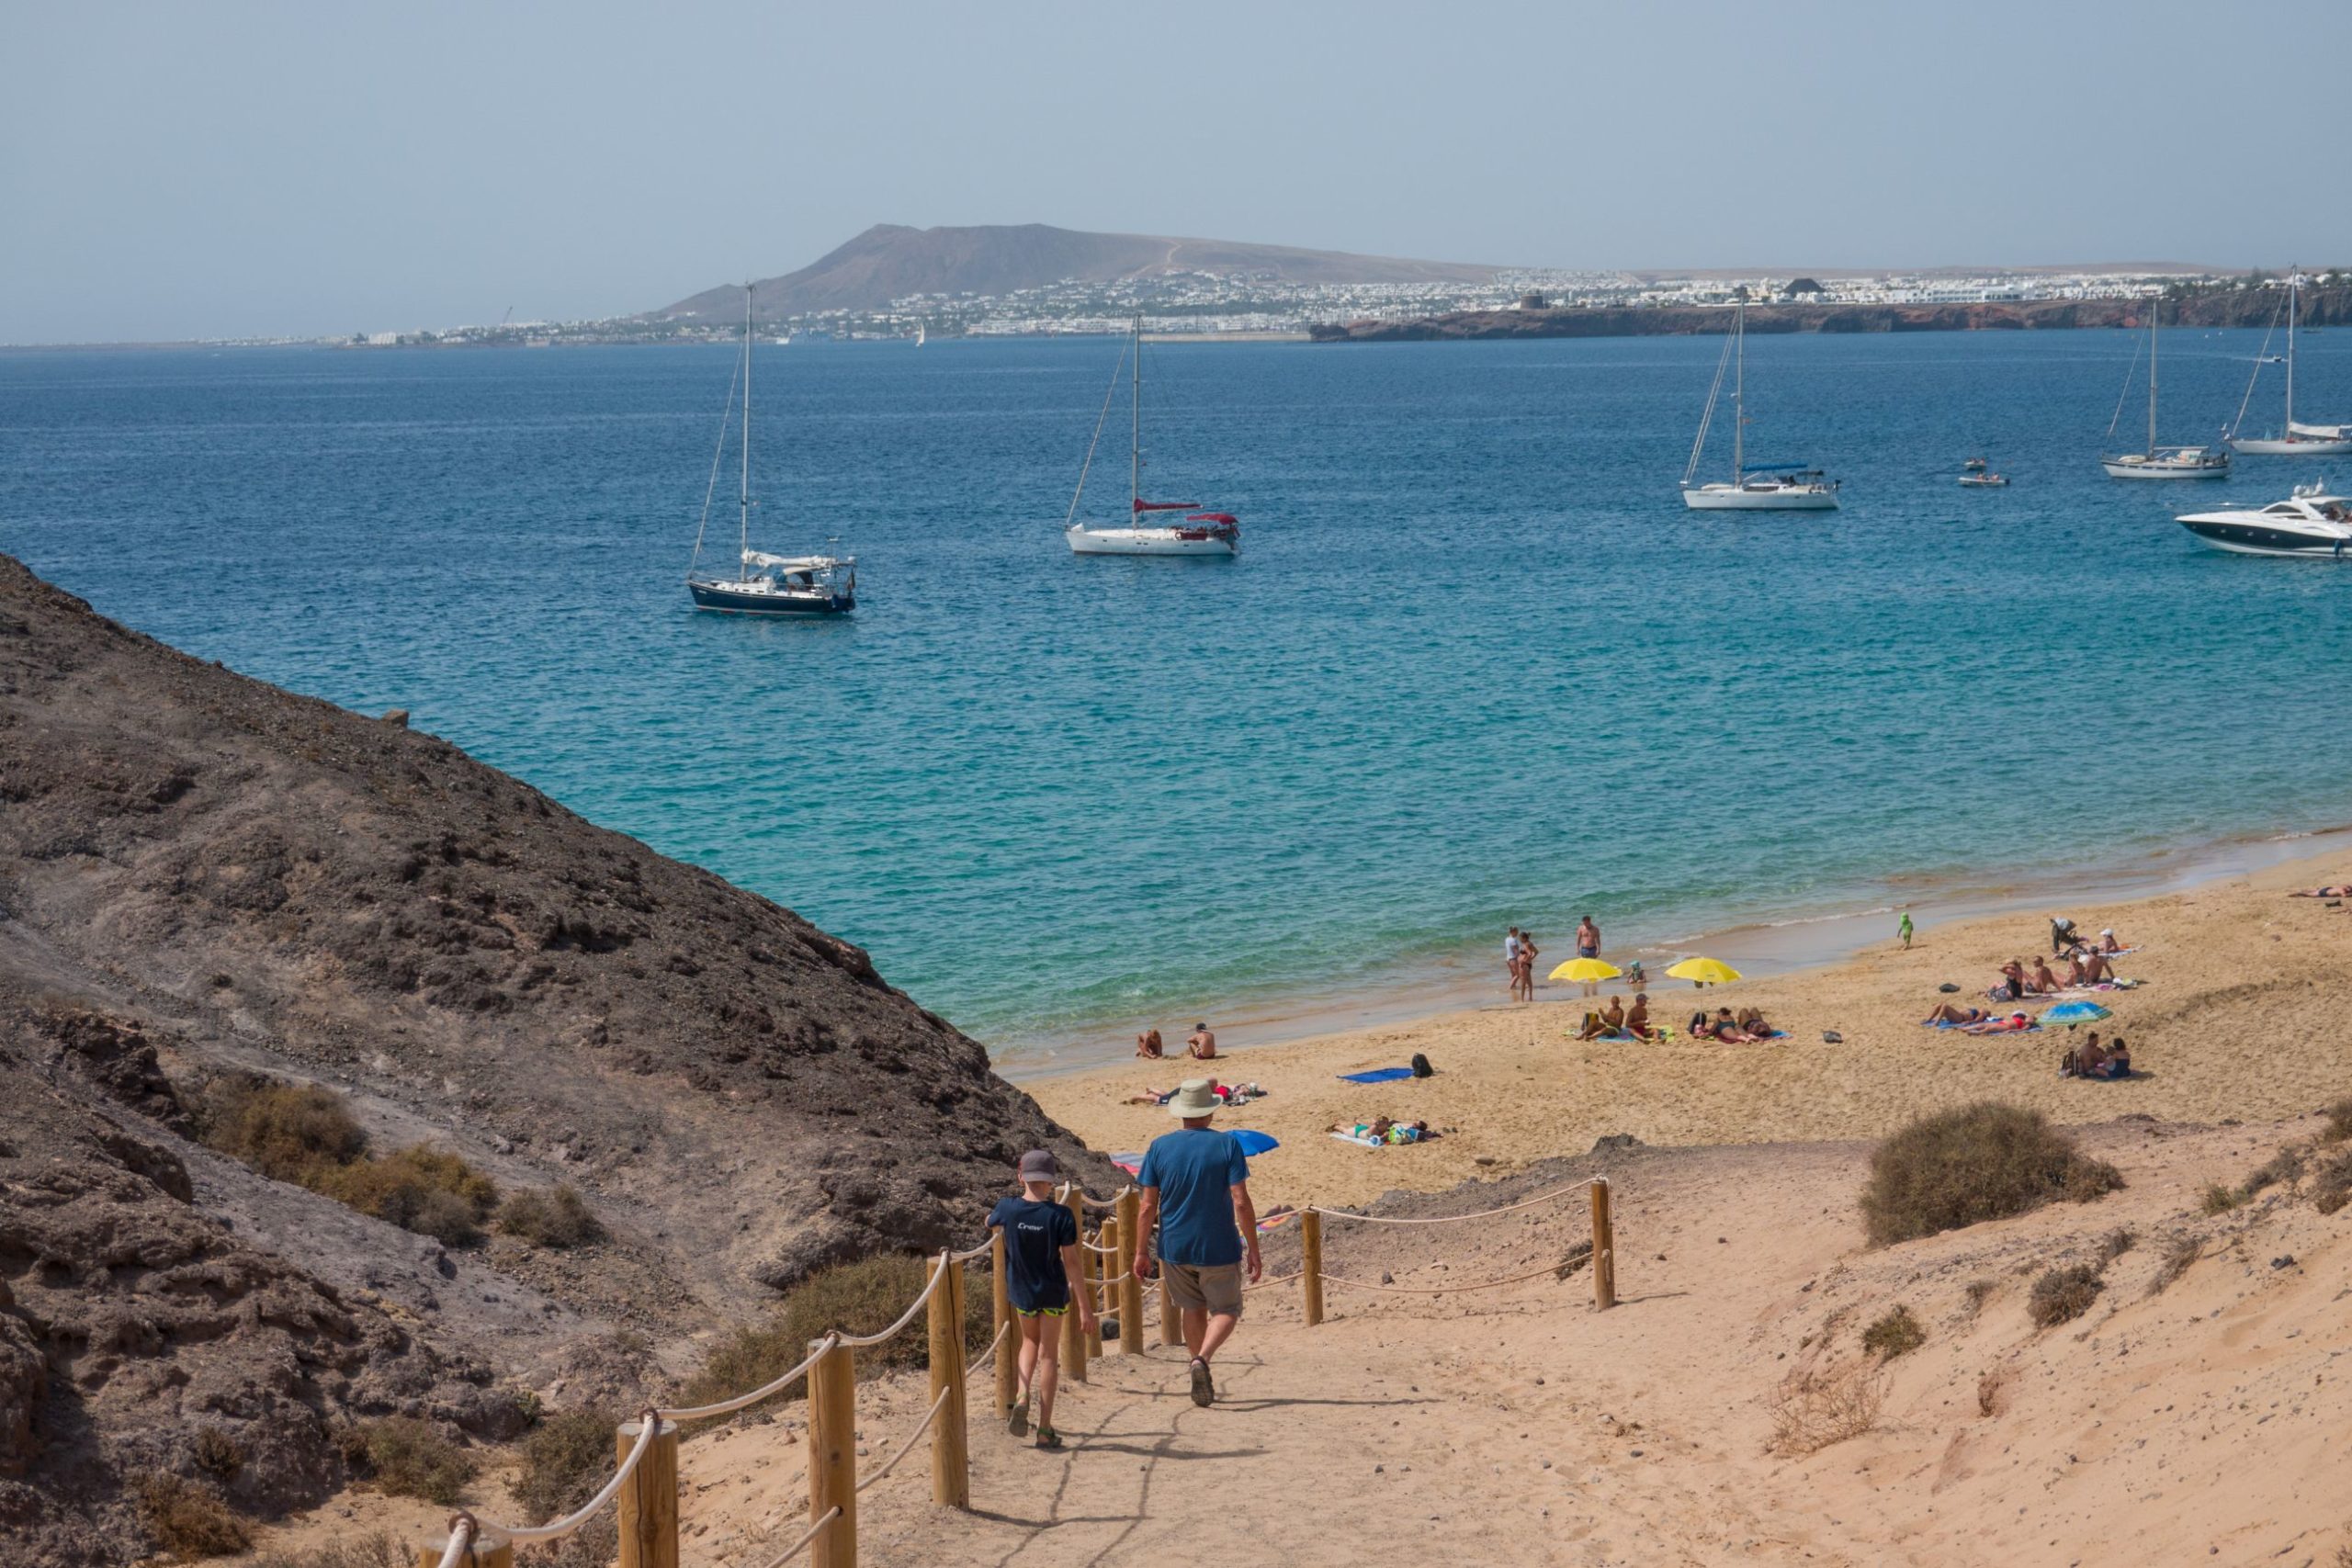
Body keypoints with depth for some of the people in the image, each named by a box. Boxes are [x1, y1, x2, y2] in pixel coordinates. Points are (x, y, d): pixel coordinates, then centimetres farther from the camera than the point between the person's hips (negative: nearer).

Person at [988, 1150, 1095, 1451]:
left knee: (1030, 1341, 27)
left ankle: (1023, 1397, 2)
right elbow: (1071, 1262, -16)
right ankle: (1045, 1429, 9)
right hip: (1053, 1293, -2)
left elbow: (990, 1223, 14)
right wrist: (1084, 1307, -12)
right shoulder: (1060, 1216, -17)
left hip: (1021, 1293, 2)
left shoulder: (1008, 1209, -11)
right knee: (1048, 1355, 8)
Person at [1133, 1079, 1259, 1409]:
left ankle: (1204, 1382, 23)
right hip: (1218, 1247, -3)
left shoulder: (1160, 1147, -3)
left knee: (1194, 1309, 19)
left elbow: (1148, 1206, -3)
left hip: (1174, 1247, 3)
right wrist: (1253, 1250, -6)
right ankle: (1203, 1358, -18)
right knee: (1226, 1312, 10)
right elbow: (1241, 1202, -12)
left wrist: (1141, 1252, 4)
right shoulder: (1227, 1145, -9)